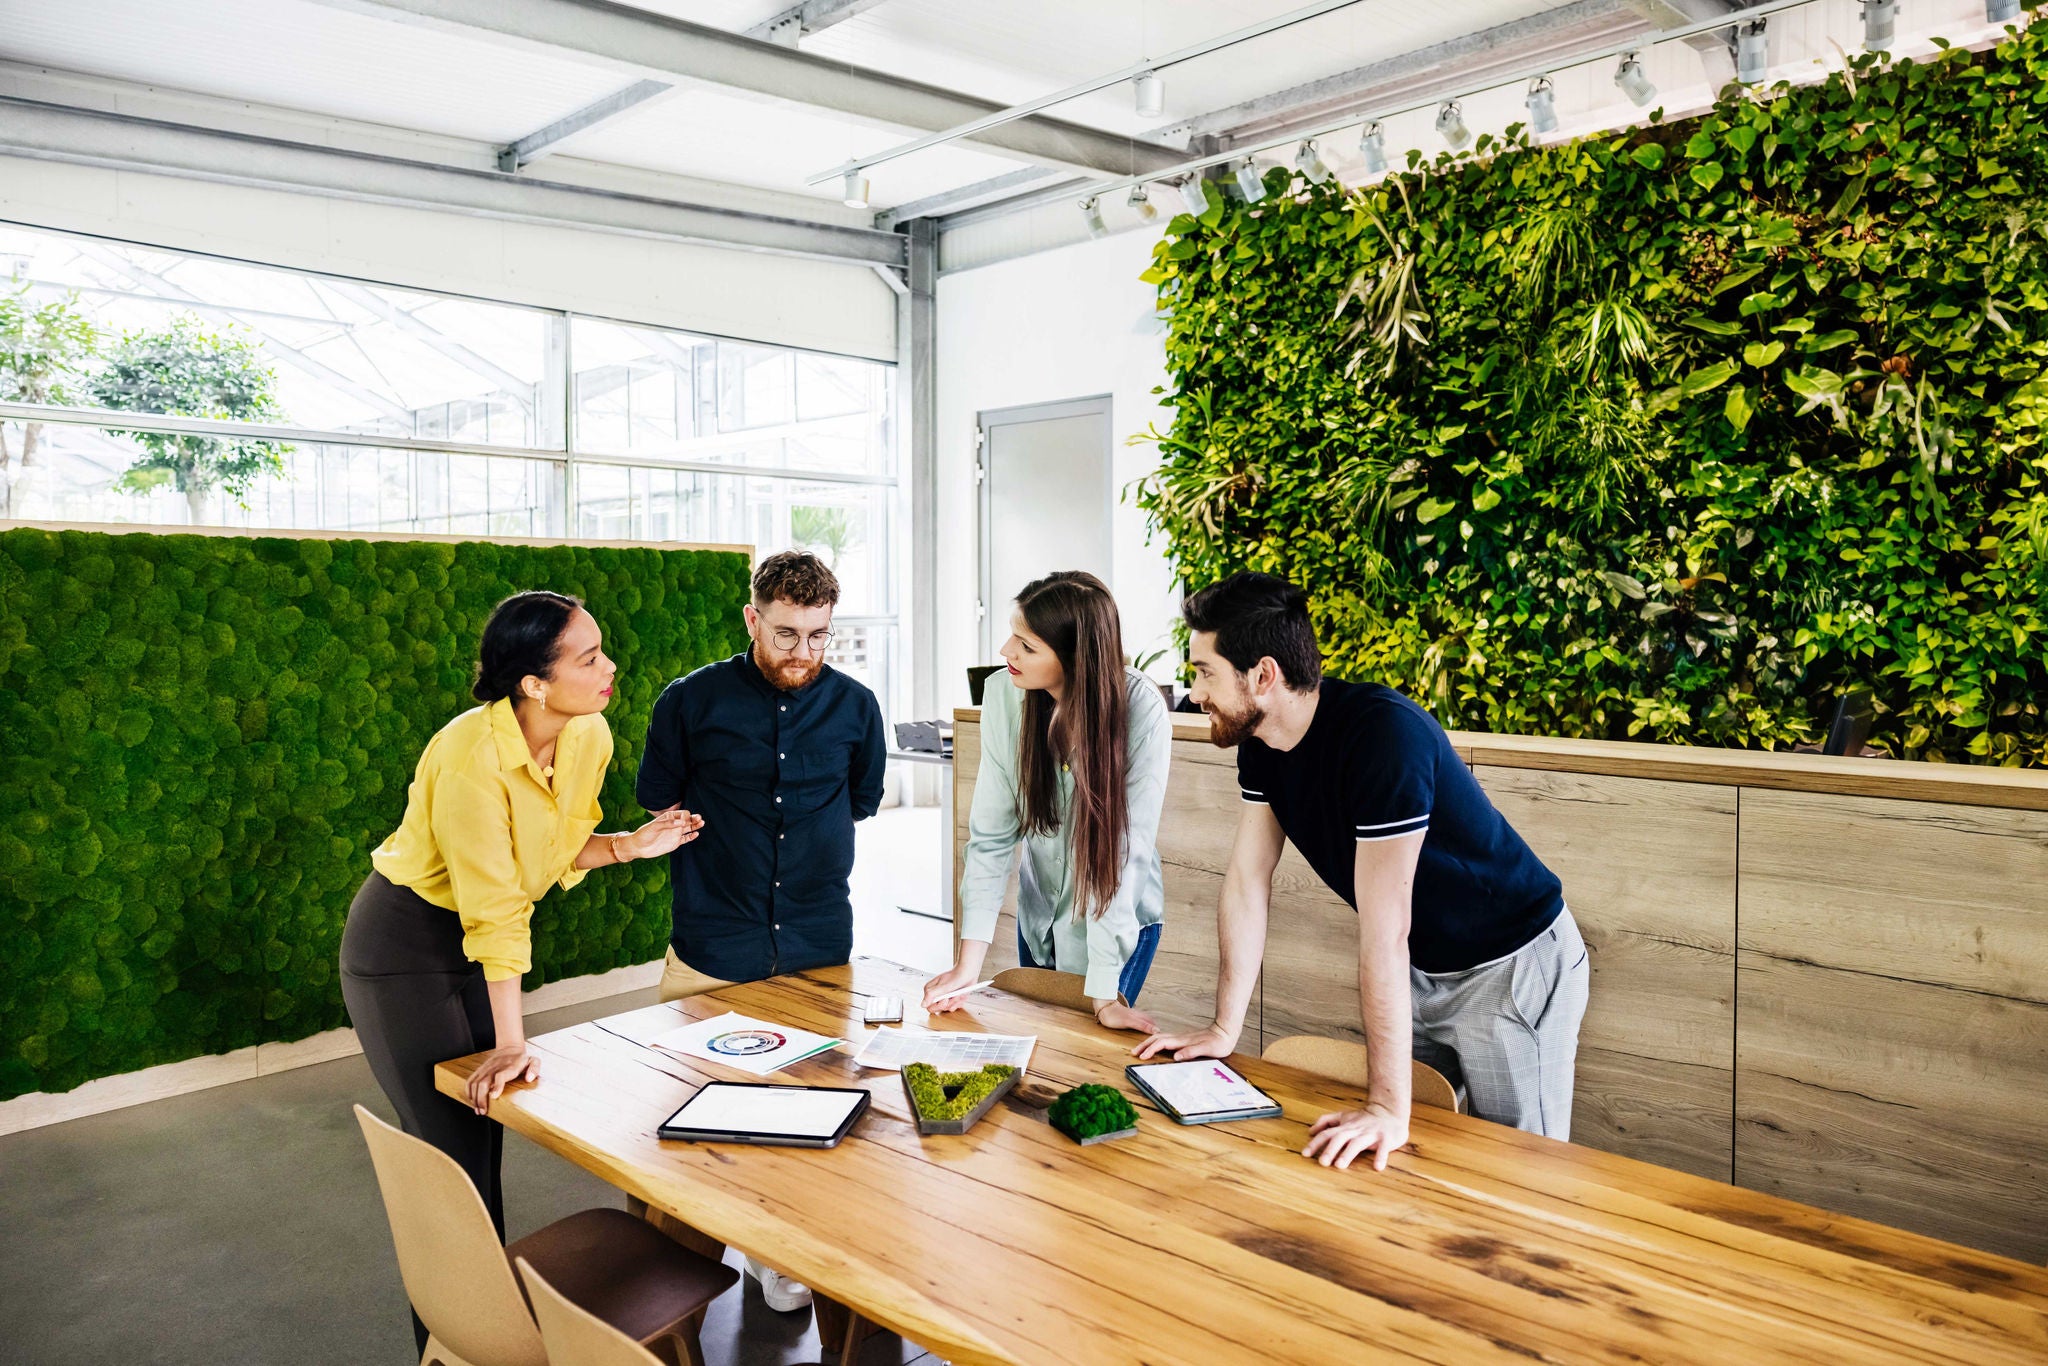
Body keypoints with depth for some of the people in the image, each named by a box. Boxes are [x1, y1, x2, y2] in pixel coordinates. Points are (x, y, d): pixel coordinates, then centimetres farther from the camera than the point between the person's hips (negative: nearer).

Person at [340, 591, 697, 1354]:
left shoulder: (590, 737, -10)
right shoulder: (472, 753, -32)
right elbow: (494, 910, -29)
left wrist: (630, 846, -13)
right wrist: (512, 1044, -25)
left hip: (475, 946, 6)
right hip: (404, 948, -6)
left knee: (485, 1134, 14)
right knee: (453, 1152, -1)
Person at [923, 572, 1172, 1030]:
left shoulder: (1141, 710, -28)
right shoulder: (1006, 700, -18)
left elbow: (1126, 849, -26)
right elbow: (990, 835, -15)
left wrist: (1104, 993, -26)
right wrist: (969, 963, -20)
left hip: (1119, 919, -4)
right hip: (1040, 914, 4)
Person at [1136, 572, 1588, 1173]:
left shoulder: (1385, 733, -33)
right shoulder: (1261, 741, -7)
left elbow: (1384, 928, -34)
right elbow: (1246, 881, -2)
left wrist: (1388, 1107, -32)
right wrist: (1223, 1030, -2)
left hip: (1512, 966, -7)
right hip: (1420, 970, 7)